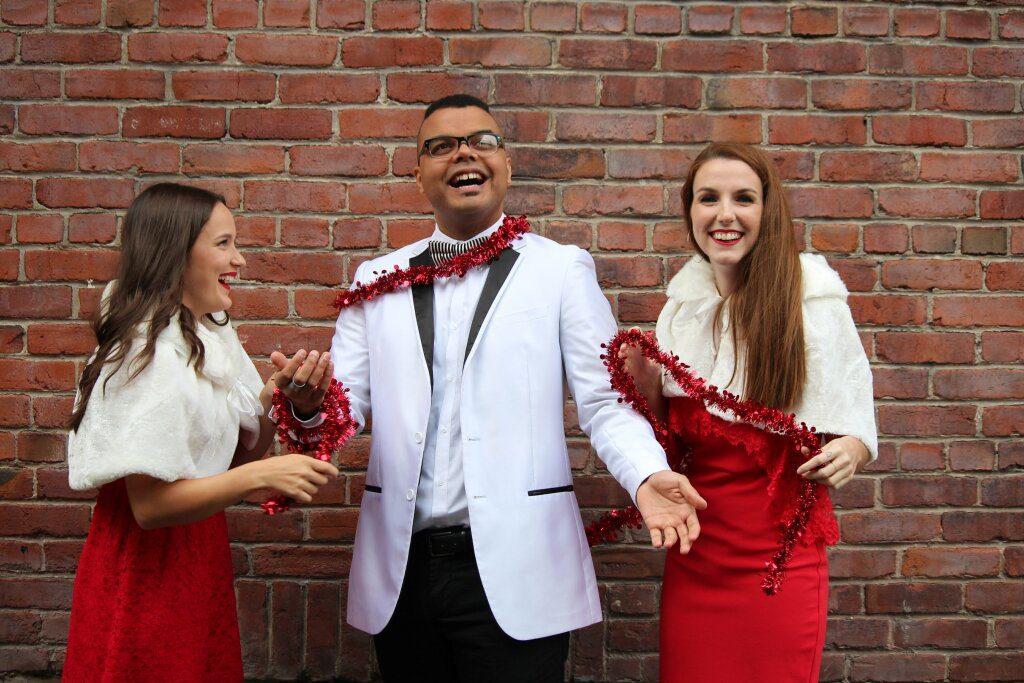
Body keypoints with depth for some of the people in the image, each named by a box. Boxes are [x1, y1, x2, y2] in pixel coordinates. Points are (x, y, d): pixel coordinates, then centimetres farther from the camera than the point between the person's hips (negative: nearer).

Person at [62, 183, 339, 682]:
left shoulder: (212, 335, 5)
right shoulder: (149, 356, -22)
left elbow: (239, 452, 7)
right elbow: (150, 505, -24)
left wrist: (278, 394, -9)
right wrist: (260, 476, -31)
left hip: (200, 556, 9)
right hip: (146, 570, -9)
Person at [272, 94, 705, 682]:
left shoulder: (561, 269, 2)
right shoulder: (378, 280, 11)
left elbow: (604, 400, -3)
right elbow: (347, 398, 5)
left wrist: (647, 476, -22)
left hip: (513, 571, -3)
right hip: (401, 570, 3)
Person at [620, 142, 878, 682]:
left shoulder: (815, 303, -9)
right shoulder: (681, 305, 4)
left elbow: (855, 427, -1)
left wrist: (849, 451, -23)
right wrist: (645, 380, -6)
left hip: (779, 551, -4)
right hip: (692, 551, 4)